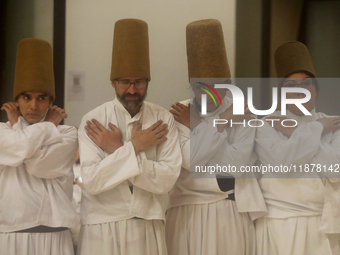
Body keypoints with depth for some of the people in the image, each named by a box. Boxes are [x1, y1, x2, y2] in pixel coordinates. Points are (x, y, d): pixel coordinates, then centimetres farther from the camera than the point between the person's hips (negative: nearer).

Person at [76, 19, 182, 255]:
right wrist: (133, 147, -15)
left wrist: (117, 150, -13)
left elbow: (167, 179, -12)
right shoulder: (93, 120, -5)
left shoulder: (164, 119, -2)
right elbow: (91, 180, -15)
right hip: (103, 229, -1)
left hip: (149, 228, 1)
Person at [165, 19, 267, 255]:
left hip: (233, 211, 2)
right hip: (190, 213, -1)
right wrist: (219, 122, -12)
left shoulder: (241, 114, 3)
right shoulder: (178, 115, -1)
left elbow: (238, 162, -11)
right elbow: (190, 160, -17)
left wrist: (195, 126, -9)